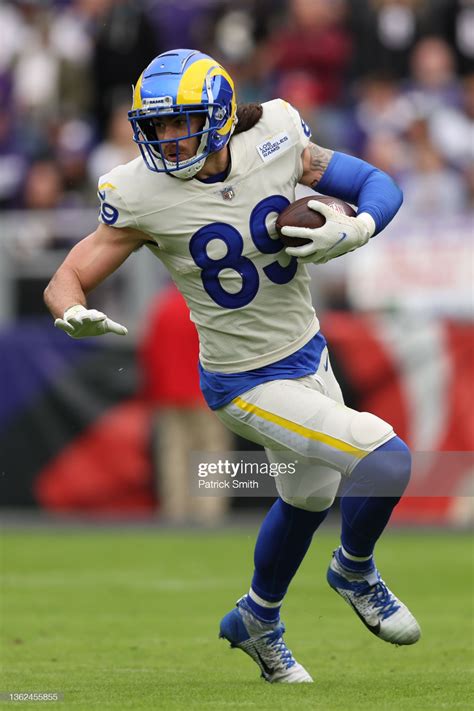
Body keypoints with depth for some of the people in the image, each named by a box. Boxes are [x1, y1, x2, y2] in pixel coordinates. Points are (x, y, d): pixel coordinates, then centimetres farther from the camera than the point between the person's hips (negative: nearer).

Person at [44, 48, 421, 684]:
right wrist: (76, 315, -39)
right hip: (247, 385, -6)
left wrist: (352, 232, -23)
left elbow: (380, 186, -3)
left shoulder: (277, 137, -13)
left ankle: (258, 620, 54)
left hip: (308, 352, 6)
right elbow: (66, 280, -16)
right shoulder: (141, 195, -22)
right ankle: (355, 572, 14)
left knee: (309, 496, 27)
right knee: (385, 461, -18)